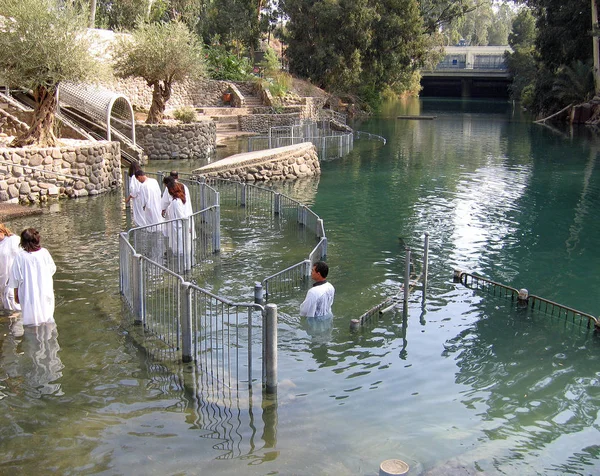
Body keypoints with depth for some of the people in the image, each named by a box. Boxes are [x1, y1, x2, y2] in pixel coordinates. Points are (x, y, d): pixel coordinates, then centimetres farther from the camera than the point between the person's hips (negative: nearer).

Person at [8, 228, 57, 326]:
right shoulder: (44, 253, -8)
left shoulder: (20, 257, -15)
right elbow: (52, 270, 6)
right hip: (45, 292, 3)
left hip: (29, 295, -3)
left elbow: (16, 279, -8)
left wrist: (16, 294, 5)